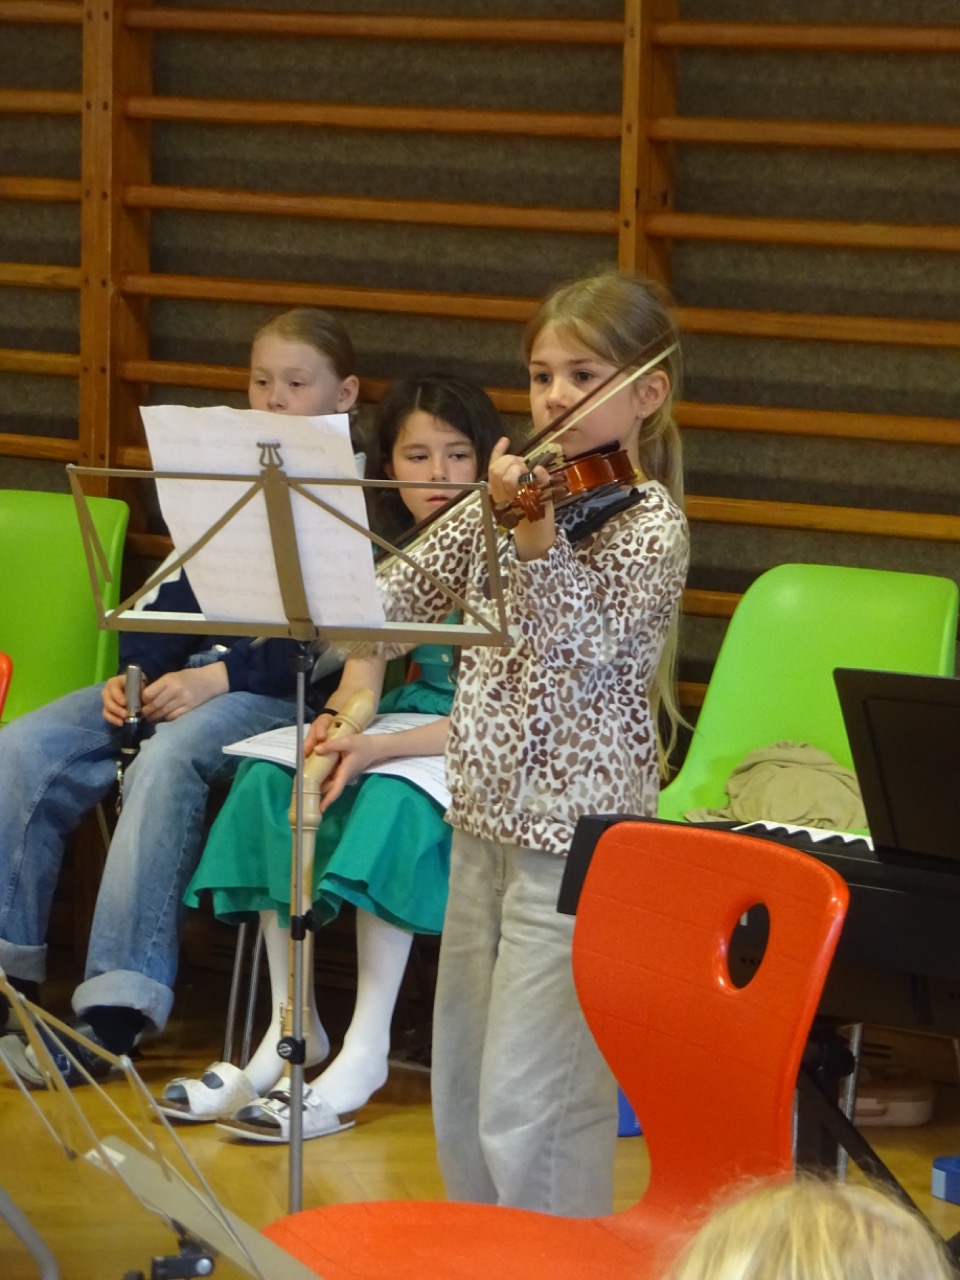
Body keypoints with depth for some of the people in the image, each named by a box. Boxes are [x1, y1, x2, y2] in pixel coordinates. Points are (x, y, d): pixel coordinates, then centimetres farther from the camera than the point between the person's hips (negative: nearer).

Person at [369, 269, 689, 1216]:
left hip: (575, 847, -8)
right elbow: (399, 595, 13)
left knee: (527, 1111, -9)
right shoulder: (516, 493, 9)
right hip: (487, 819, 8)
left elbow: (578, 652, -22)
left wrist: (536, 536, -34)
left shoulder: (648, 526, -10)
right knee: (462, 1093, 15)